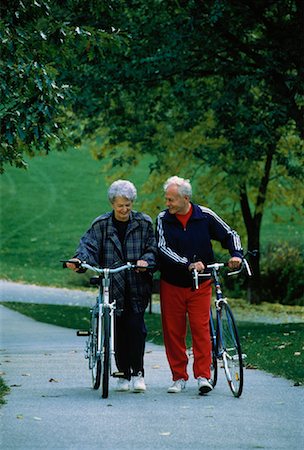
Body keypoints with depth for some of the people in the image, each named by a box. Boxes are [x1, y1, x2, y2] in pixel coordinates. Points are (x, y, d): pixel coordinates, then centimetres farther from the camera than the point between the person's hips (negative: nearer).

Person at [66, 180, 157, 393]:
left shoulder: (144, 223, 4)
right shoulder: (101, 224, 3)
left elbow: (153, 248, 3)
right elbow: (88, 245, -6)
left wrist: (145, 260, -18)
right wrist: (79, 259, -26)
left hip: (137, 286, -1)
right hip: (113, 285, 1)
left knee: (135, 325, -12)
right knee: (119, 330, 3)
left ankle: (138, 372, -4)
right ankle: (124, 374, 14)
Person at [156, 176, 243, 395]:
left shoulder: (205, 216, -4)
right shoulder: (163, 219, -4)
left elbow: (230, 235, 5)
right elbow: (163, 248, -16)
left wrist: (236, 254, -15)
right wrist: (188, 264, -28)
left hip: (200, 285, -1)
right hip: (172, 284, 1)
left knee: (201, 328, -8)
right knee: (173, 331, 3)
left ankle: (203, 375, -4)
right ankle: (179, 377, 12)